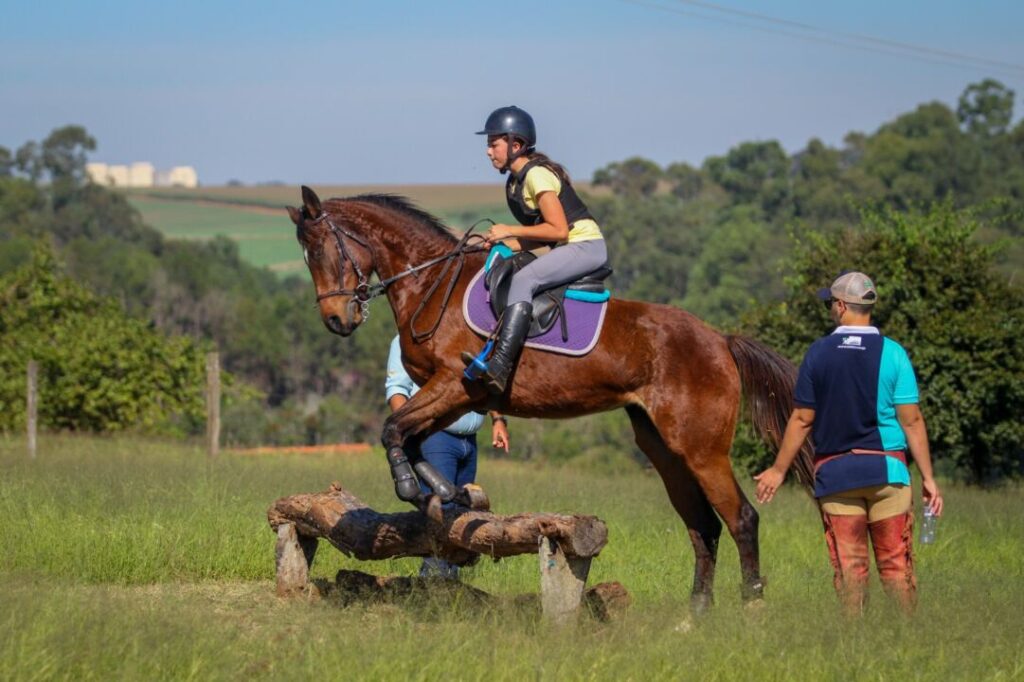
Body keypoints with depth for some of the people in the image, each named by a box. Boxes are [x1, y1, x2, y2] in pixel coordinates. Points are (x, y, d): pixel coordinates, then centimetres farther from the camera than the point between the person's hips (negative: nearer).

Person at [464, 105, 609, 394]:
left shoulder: (537, 175, -13)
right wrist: (506, 243, 1)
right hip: (565, 249, 11)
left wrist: (510, 231, -15)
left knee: (523, 280, -30)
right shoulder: (515, 181, 15)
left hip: (586, 245, -11)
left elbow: (558, 230, -19)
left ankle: (499, 368, -43)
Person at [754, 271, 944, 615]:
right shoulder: (892, 353, -4)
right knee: (895, 563, 4)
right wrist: (927, 477, 0)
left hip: (835, 471, 1)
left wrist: (779, 470, 12)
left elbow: (802, 419, 1)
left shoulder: (819, 353, -1)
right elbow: (911, 420, -5)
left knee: (849, 564, 5)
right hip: (886, 470, -1)